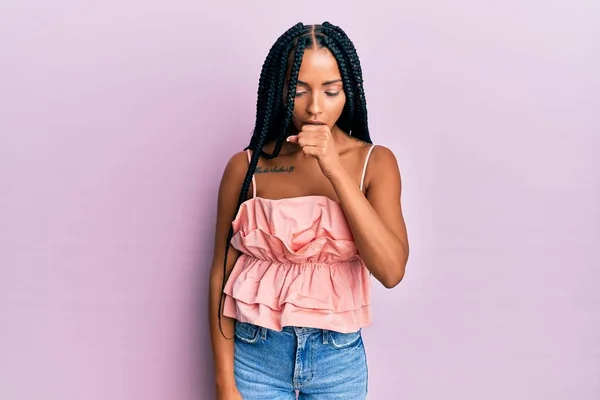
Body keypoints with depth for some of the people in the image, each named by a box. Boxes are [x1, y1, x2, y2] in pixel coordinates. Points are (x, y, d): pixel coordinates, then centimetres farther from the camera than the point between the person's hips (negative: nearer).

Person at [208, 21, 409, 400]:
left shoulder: (375, 163, -5)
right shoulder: (246, 167, -6)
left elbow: (391, 270, -16)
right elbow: (222, 274, -2)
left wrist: (335, 170, -21)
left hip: (339, 360, 1)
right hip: (257, 356, -1)